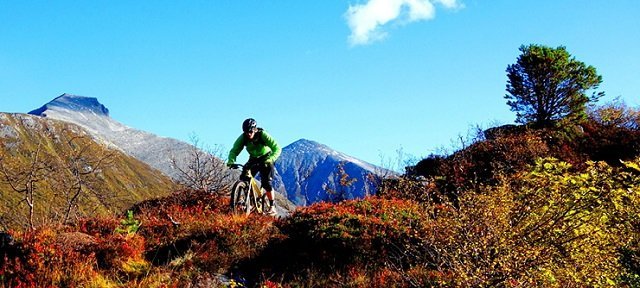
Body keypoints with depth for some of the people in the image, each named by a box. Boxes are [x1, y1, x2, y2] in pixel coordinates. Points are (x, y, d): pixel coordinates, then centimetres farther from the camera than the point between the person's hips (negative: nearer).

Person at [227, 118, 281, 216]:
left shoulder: (263, 135, -29)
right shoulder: (242, 138, -18)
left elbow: (277, 148, -35)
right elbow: (234, 151, -18)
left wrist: (270, 160, -51)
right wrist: (231, 161, -39)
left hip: (266, 159, -4)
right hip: (253, 159, 4)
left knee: (266, 182, -18)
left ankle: (272, 206, -5)